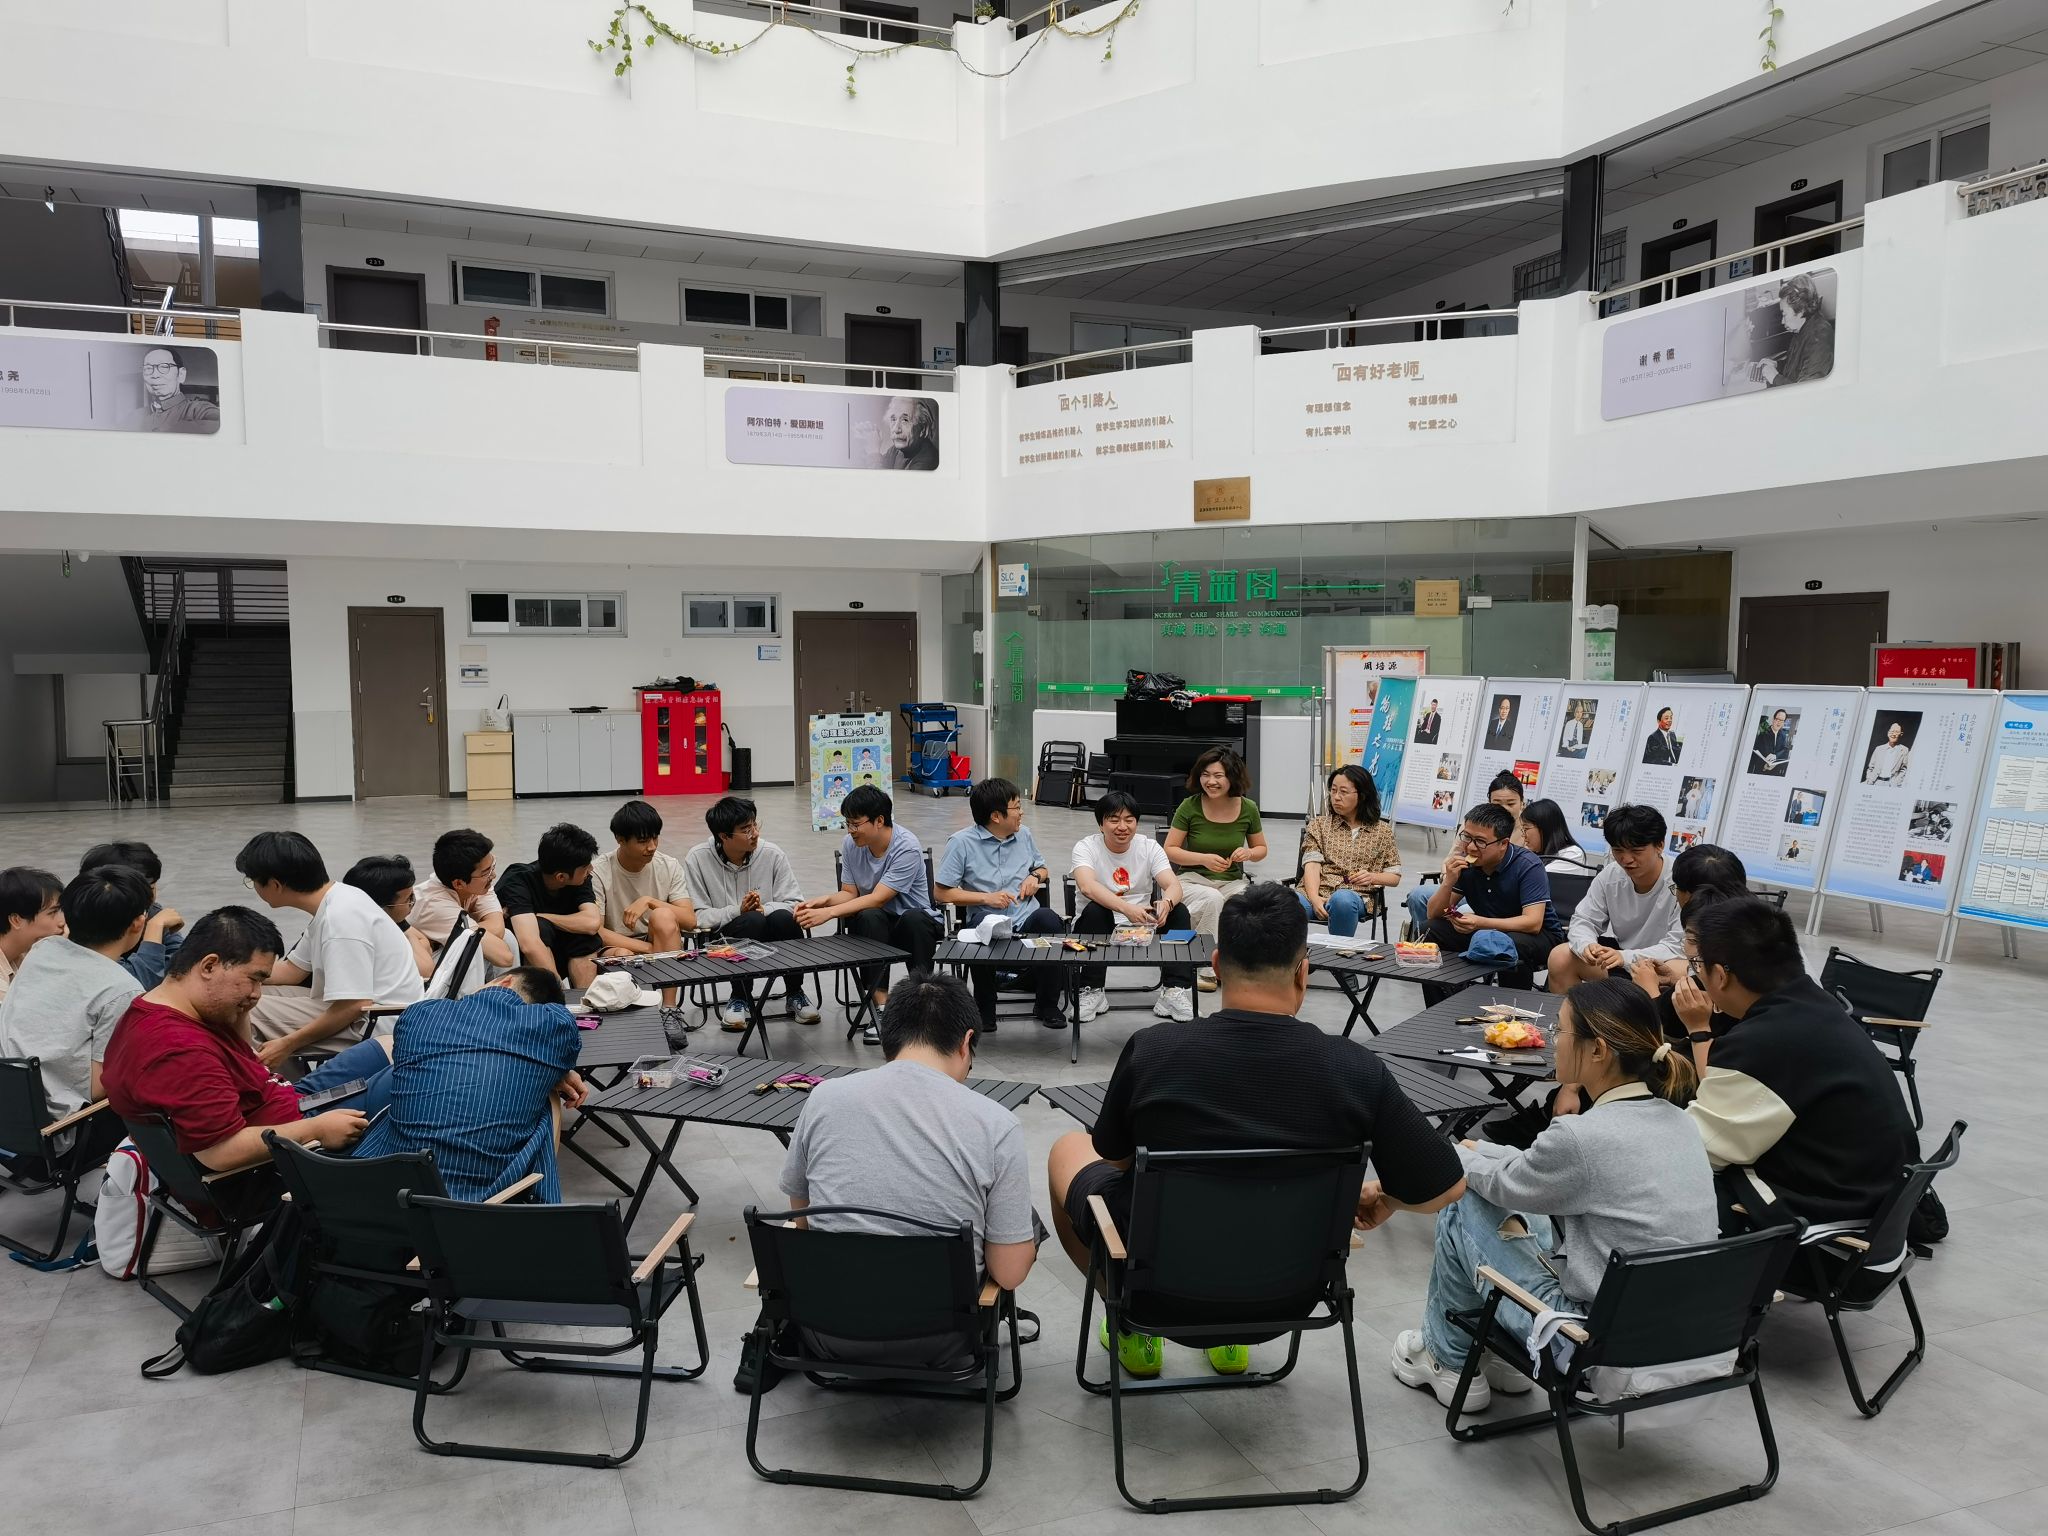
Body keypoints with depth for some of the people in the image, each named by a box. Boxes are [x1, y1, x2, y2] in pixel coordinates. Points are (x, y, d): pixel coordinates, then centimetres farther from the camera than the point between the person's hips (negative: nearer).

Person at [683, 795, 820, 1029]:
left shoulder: (772, 854, -2)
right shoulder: (697, 859, -6)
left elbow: (794, 903, -1)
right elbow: (696, 916, -9)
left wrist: (764, 909, -21)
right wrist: (738, 910, -22)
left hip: (773, 939, 2)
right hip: (724, 939, -2)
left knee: (783, 918, -32)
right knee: (752, 921, -34)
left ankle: (795, 992, -7)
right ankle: (741, 998, -12)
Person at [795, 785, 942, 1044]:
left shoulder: (907, 848, -20)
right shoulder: (850, 845, -2)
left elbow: (877, 898, -24)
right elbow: (849, 893, 2)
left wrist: (828, 913, -30)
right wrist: (821, 901, -19)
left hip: (915, 919, -3)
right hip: (873, 925, 3)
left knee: (915, 919, -39)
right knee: (869, 918, -33)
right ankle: (881, 1005, -36)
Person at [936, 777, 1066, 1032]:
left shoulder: (1024, 834, 15)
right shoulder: (962, 843, -2)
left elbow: (1042, 868, 32)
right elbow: (942, 893, -3)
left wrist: (1036, 876, 7)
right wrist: (986, 898, -12)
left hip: (1027, 918, 3)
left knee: (1048, 918, -33)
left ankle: (1047, 1004, -11)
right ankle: (984, 1009, -15)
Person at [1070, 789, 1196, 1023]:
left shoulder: (1149, 847, 0)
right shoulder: (1086, 847, -10)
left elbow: (1173, 885, -15)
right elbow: (1086, 886, -32)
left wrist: (1166, 903, -42)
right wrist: (1126, 909, -48)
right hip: (1100, 926, -2)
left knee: (1179, 910, -21)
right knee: (1094, 910, -34)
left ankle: (1175, 991, -19)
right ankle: (1092, 992, -22)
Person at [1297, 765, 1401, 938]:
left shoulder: (1382, 830, 20)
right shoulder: (1319, 824, 20)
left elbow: (1394, 876, 20)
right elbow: (1312, 865, 5)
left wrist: (1372, 877, -3)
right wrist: (1314, 898, -14)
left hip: (1355, 894, 0)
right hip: (1317, 890, 0)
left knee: (1341, 899, -40)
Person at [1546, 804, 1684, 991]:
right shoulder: (1610, 876, -9)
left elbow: (1678, 947, -24)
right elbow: (1583, 920, -3)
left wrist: (1626, 957, -38)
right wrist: (1586, 945, -28)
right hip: (1620, 950, 4)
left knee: (1681, 972, -36)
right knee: (1560, 957, -15)